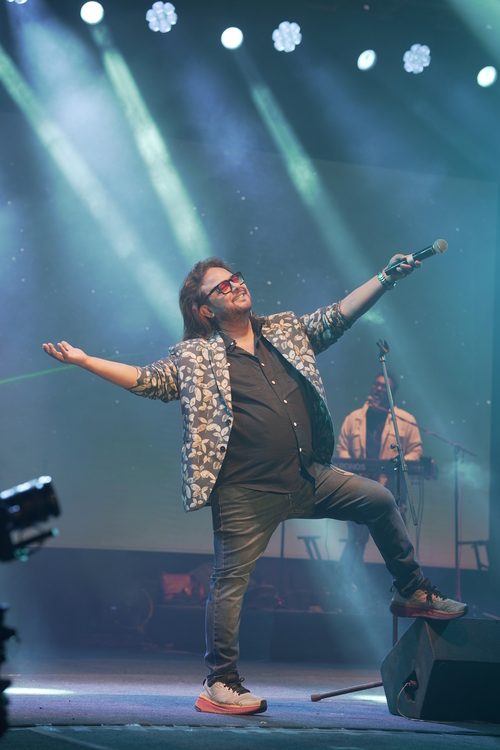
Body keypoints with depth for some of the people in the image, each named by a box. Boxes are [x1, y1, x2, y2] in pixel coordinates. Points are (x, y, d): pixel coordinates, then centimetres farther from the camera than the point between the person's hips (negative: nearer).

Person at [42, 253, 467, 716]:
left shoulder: (287, 330, 13)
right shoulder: (196, 357, 0)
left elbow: (340, 314, 15)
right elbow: (147, 380, -5)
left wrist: (386, 277, 8)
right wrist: (83, 360, -12)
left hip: (308, 478, 5)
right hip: (246, 493, -5)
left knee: (379, 501, 7)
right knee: (230, 583, -2)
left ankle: (413, 593, 25)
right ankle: (220, 686, 9)